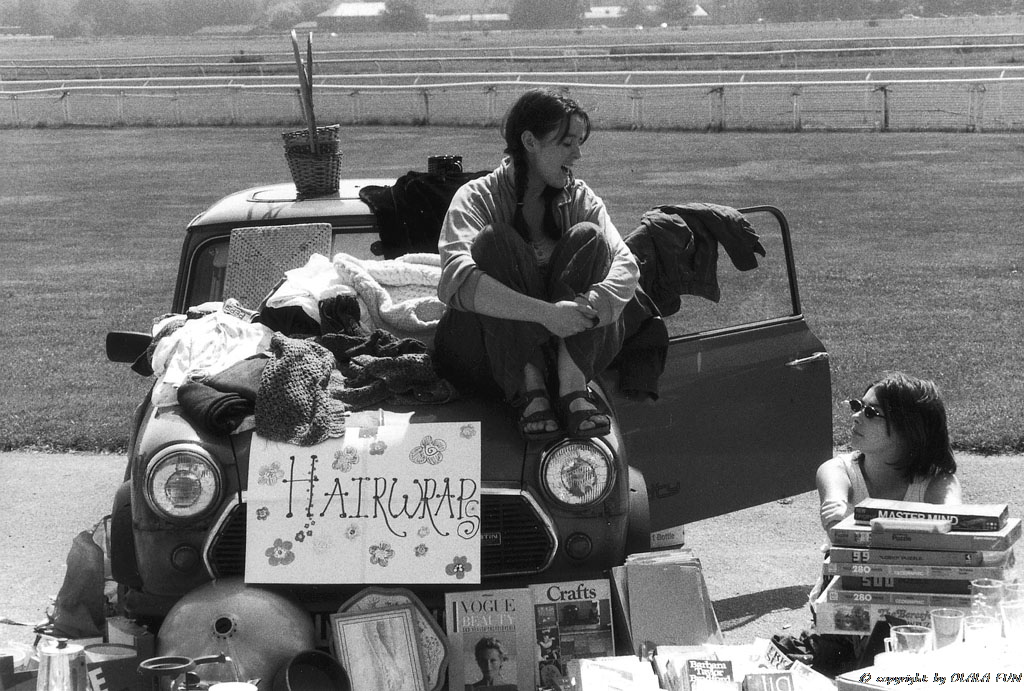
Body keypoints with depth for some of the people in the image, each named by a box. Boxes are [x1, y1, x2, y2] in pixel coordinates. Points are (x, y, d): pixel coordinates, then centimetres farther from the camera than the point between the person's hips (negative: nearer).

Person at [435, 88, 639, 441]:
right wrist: (546, 313, -37)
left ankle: (573, 386, -32)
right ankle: (530, 389, -33)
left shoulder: (579, 198, 8)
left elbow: (625, 265, -9)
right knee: (495, 239, -23)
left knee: (588, 237, -16)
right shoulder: (477, 197, -5)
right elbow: (456, 280, -26)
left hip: (569, 344, 3)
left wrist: (593, 304, -33)